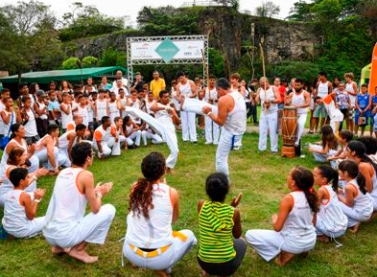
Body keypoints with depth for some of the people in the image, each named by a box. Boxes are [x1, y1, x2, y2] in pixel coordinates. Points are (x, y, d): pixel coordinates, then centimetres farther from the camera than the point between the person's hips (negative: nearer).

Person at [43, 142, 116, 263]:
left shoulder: (63, 172, 10)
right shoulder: (86, 175, -11)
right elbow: (95, 209, -7)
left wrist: (94, 191, 25)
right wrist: (100, 193, 13)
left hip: (49, 234, 8)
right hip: (67, 235, -8)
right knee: (109, 210, 2)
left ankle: (58, 246, 18)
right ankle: (78, 249, 3)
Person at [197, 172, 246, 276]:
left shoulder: (201, 205, -11)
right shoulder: (234, 212, -16)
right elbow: (237, 235, 3)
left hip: (204, 263, 3)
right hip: (227, 265, -2)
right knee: (241, 242, 30)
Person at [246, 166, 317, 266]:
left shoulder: (289, 198, -23)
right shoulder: (311, 195, -3)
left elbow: (277, 228, -19)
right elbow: (313, 222, 9)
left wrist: (274, 218, 2)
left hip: (293, 243, -7)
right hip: (311, 241, 7)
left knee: (250, 235, -3)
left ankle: (286, 253, -4)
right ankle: (302, 250, 17)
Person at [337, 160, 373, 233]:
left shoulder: (349, 187, -27)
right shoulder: (357, 180, -3)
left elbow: (349, 204, -16)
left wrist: (338, 195, -7)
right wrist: (339, 192, 3)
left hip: (362, 214, -9)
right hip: (368, 210, 9)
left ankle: (353, 223, -2)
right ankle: (355, 220, 12)